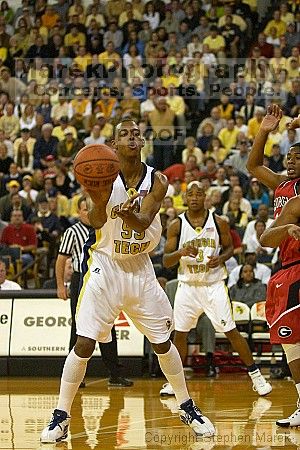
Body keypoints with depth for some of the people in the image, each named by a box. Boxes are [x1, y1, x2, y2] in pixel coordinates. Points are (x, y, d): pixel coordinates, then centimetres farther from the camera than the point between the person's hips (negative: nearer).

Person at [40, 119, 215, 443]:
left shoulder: (156, 181, -5)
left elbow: (142, 223, -21)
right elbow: (96, 221, -28)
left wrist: (127, 213, -45)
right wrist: (98, 202, -51)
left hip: (140, 268, 3)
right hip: (105, 266, -3)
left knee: (163, 341, 9)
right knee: (84, 343, -11)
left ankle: (187, 408, 25)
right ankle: (61, 417, -3)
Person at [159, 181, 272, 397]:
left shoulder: (219, 222, -4)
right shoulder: (176, 225, -4)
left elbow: (230, 247, 10)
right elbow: (166, 261, -3)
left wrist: (221, 259, -12)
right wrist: (180, 253, -24)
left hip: (214, 284, -1)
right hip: (188, 285, 1)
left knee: (231, 331, -3)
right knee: (180, 333, 3)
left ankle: (256, 375, 6)